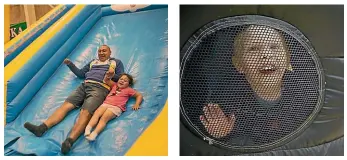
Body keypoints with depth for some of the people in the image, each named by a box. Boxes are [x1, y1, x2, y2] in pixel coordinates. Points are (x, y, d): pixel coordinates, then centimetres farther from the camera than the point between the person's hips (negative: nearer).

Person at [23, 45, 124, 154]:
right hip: (84, 85, 6)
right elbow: (80, 74, 31)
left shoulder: (116, 62, 20)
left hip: (100, 88, -6)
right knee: (65, 105, -16)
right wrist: (70, 64, 19)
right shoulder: (93, 62, 33)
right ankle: (41, 128, -30)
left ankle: (69, 141, -49)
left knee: (85, 113, -29)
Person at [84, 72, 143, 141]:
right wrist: (109, 74, 8)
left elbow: (139, 95, 15)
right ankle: (88, 128, -39)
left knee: (104, 118, -28)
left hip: (116, 107, -5)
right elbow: (107, 80, 28)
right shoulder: (115, 85, 30)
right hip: (106, 104, 5)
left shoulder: (128, 90, 16)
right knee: (96, 113, -23)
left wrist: (137, 104, 0)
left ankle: (94, 133, -44)